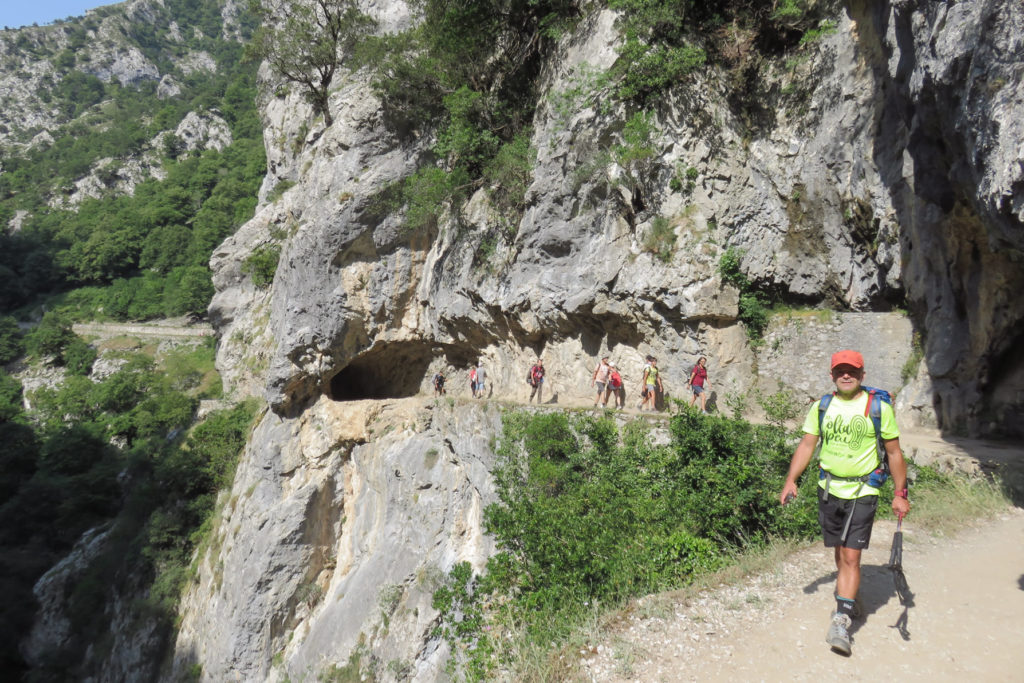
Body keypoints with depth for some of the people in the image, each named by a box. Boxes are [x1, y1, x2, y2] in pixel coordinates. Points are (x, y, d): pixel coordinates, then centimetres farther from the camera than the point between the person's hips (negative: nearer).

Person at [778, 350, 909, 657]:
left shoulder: (879, 407, -4)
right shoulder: (821, 407, 4)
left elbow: (894, 452, 2)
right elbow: (806, 445, 5)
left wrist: (900, 494, 1)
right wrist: (791, 480, -4)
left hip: (862, 492, -3)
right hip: (829, 489, 3)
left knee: (851, 556, -8)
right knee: (839, 550, 15)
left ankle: (841, 621, -4)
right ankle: (848, 592, 40)